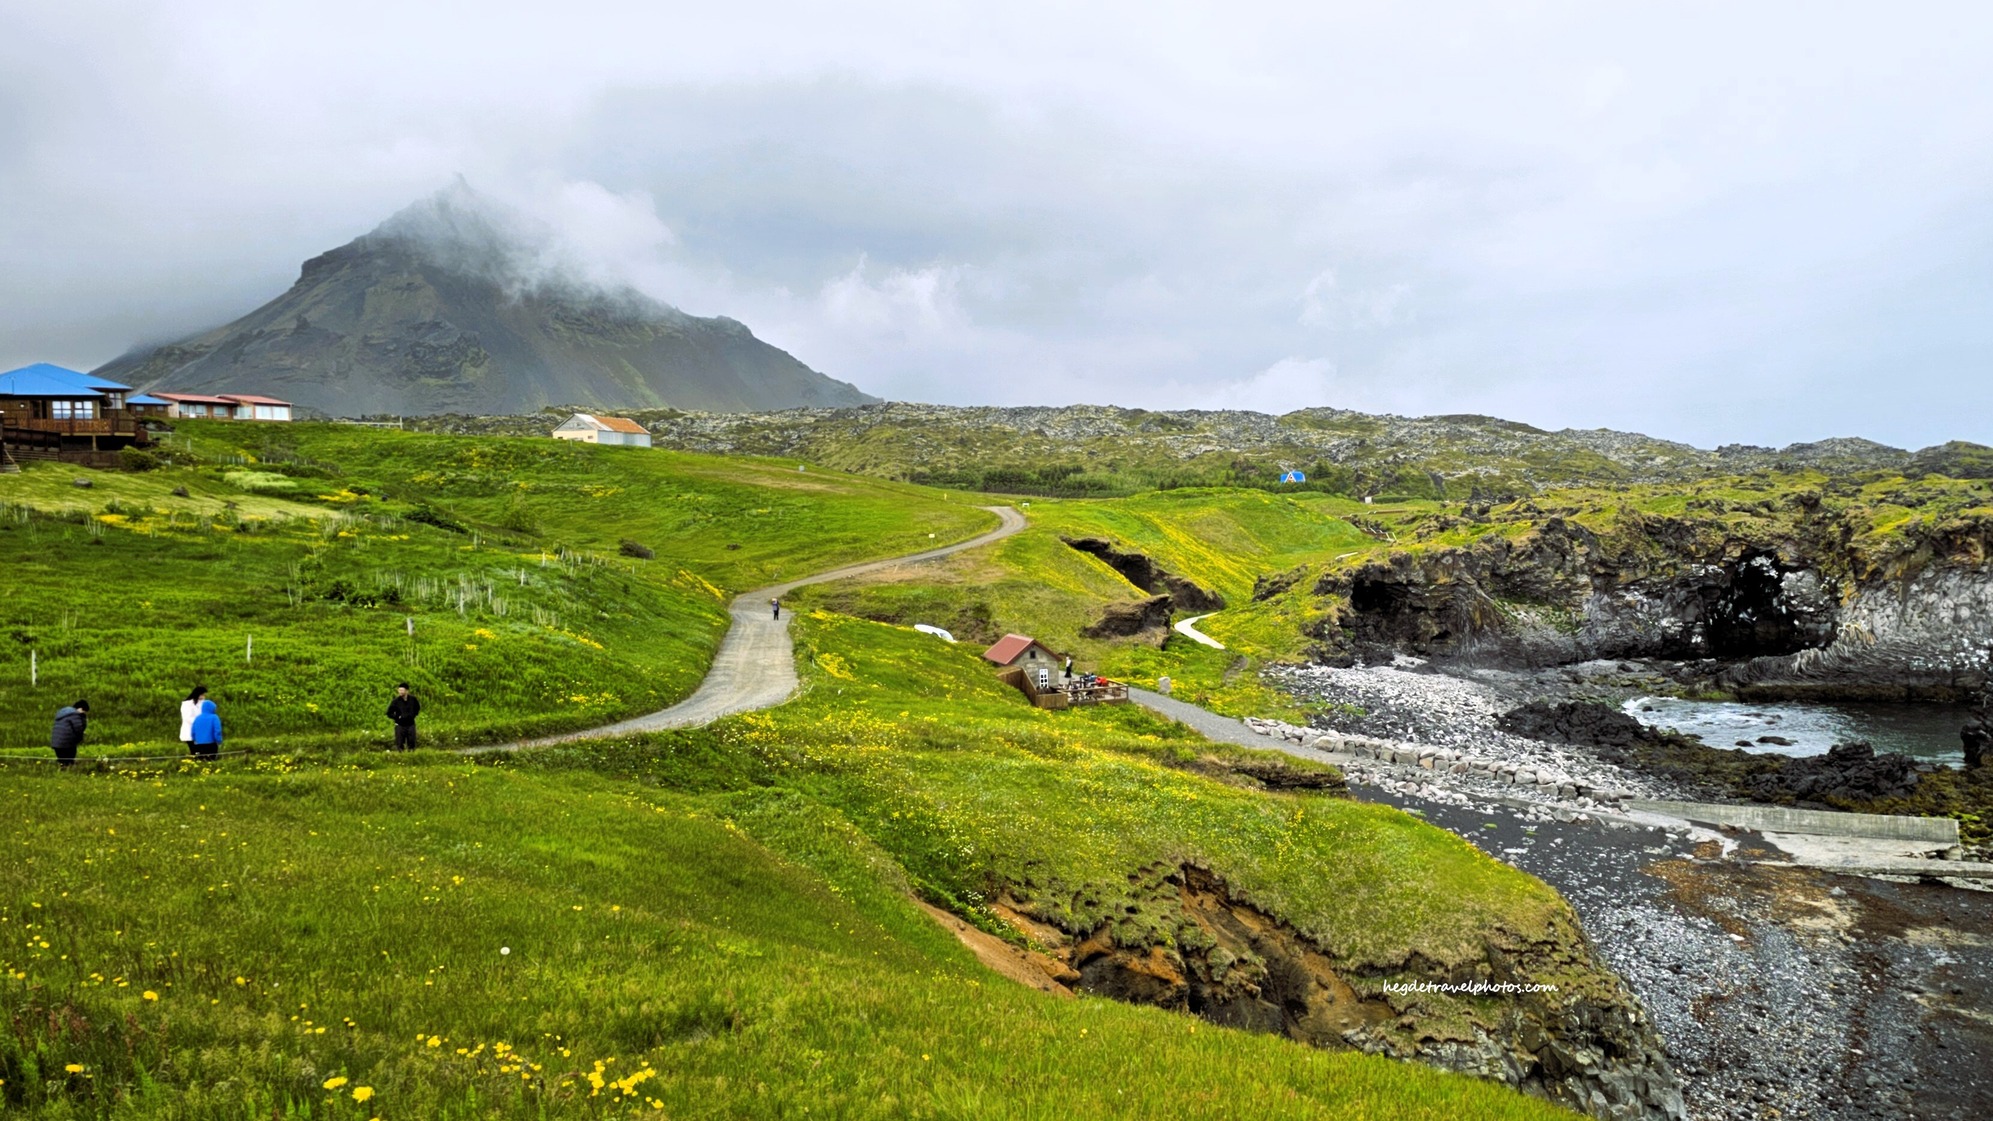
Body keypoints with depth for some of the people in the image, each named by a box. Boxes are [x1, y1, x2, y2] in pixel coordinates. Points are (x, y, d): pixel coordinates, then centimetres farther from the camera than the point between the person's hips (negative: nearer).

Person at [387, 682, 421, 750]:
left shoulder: (413, 699, -1)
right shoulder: (396, 701, -9)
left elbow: (417, 708, 18)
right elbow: (389, 714, -2)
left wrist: (413, 715, 6)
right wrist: (398, 717, -9)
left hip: (410, 725, 2)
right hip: (400, 725, -2)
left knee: (411, 743, 6)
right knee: (399, 744, -2)